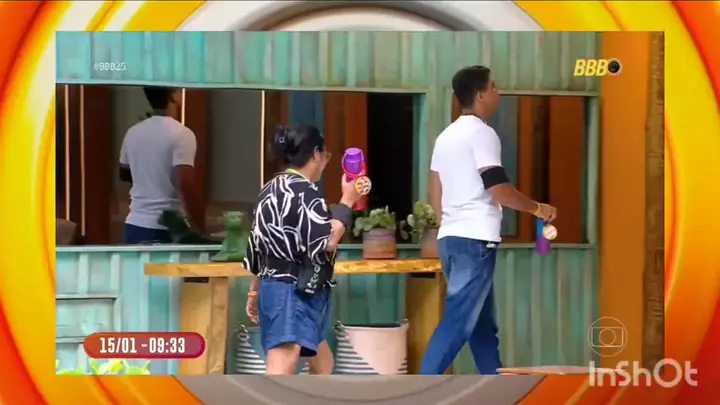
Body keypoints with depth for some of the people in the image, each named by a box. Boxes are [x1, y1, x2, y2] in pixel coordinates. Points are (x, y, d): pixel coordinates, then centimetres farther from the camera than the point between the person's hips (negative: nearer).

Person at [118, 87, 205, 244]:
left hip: (135, 225, 7)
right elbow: (186, 186, -22)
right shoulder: (181, 134, -13)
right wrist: (201, 230, -17)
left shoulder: (133, 133, 8)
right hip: (167, 230, -7)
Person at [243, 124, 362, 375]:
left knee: (322, 363, 26)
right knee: (281, 371, -21)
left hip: (275, 286, 10)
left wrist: (255, 291, 26)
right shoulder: (304, 191, -14)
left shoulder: (272, 189, 14)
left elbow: (258, 245, 19)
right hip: (293, 292, -10)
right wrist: (347, 202, -10)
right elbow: (326, 242, -19)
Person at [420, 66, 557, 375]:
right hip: (475, 241, -9)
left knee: (482, 323, 15)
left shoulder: (447, 136, 17)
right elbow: (498, 190, -16)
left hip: (451, 238, 9)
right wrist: (538, 208, -1)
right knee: (458, 323, -11)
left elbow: (435, 196, 19)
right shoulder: (481, 133, -10)